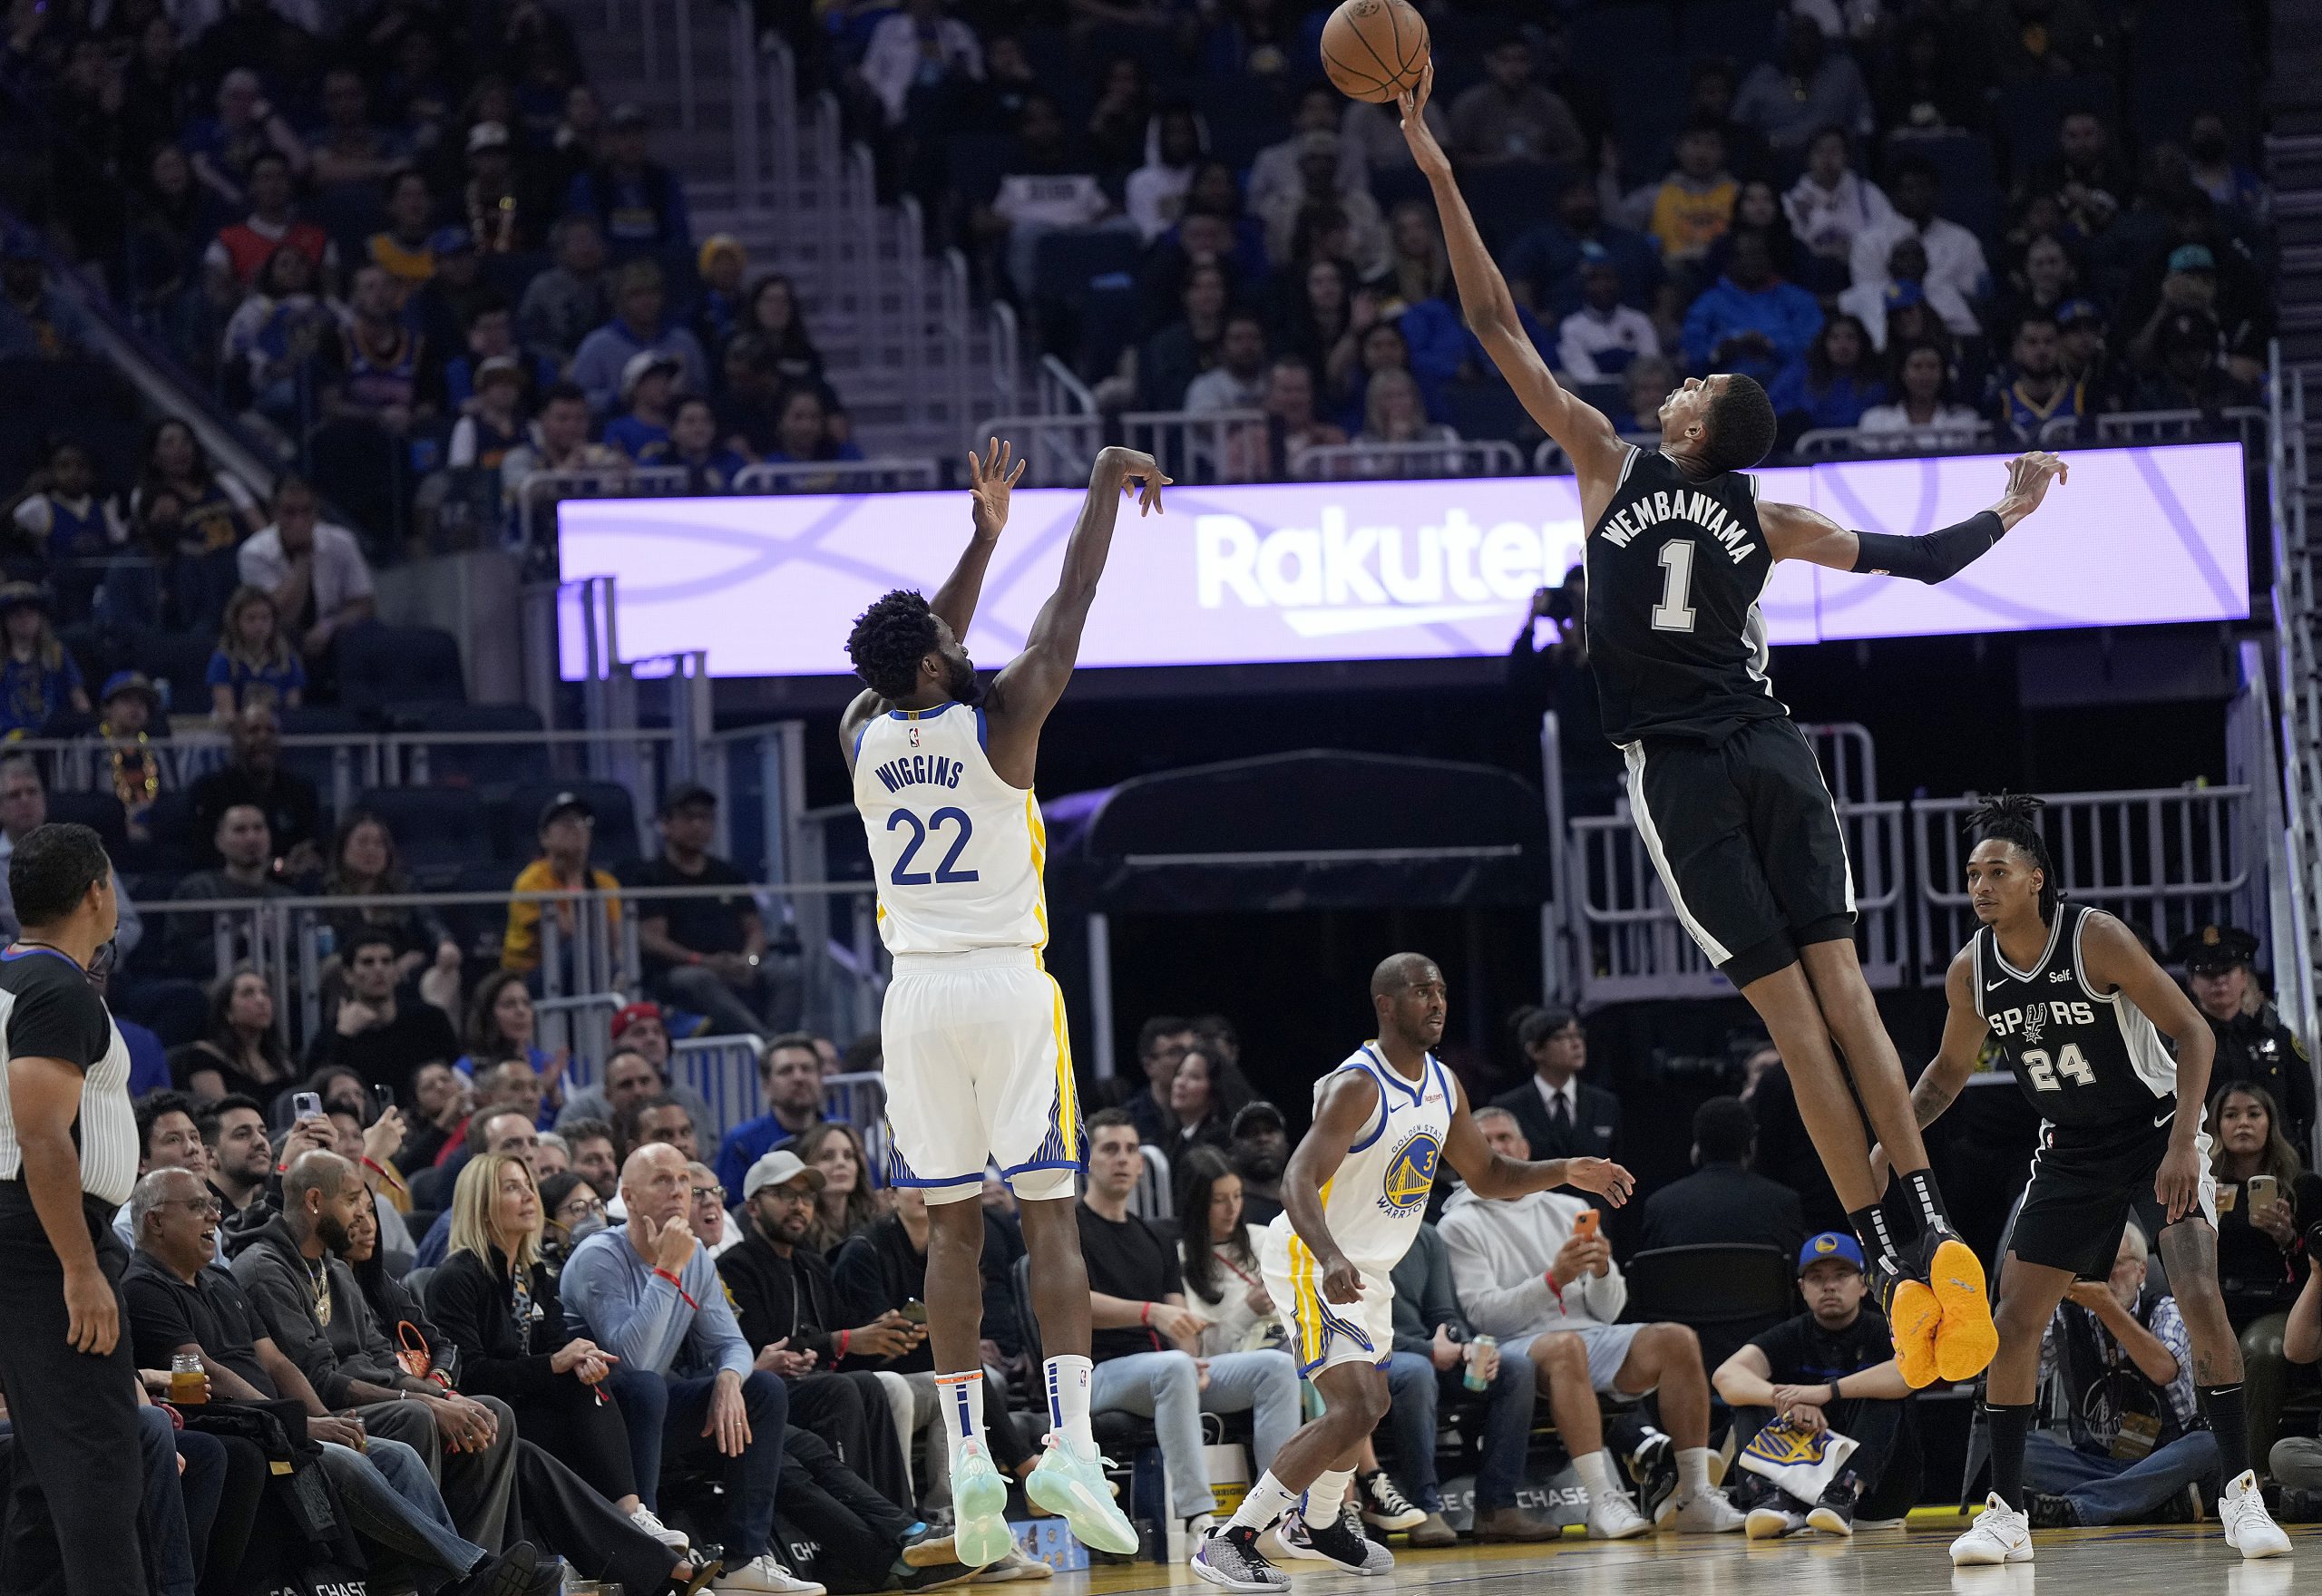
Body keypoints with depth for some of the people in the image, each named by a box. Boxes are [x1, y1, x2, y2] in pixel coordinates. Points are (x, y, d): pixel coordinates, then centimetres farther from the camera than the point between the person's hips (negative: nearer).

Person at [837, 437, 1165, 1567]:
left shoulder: (864, 736, 6)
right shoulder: (996, 723, -7)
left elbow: (918, 652, 24)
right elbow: (1068, 614, 2)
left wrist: (984, 535, 31)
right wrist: (1104, 490, 13)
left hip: (919, 996, 4)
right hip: (1008, 986, -4)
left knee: (954, 1225, 7)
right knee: (1049, 1217, -3)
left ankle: (966, 1455, -1)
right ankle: (1069, 1442, -15)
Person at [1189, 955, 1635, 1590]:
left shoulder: (1443, 1086, 3)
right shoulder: (1356, 1086, -24)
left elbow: (1486, 1173, 16)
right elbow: (1299, 1184, -33)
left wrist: (1565, 1172, -1)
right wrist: (1332, 1260, -50)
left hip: (1368, 1269, 9)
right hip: (1314, 1260, -9)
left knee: (1369, 1404, 24)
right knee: (1354, 1409, -23)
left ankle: (1321, 1521, 51)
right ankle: (1231, 1542, -21)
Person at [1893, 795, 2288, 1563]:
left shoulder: (2096, 938, -23)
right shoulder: (1971, 972, -7)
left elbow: (2192, 1031, -20)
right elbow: (1951, 1068, 13)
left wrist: (2183, 1144, -29)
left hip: (2156, 1127, -5)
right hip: (2073, 1149, 5)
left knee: (2200, 1297, -21)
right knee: (2016, 1317, -1)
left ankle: (2240, 1493, -16)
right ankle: (2004, 1512, 8)